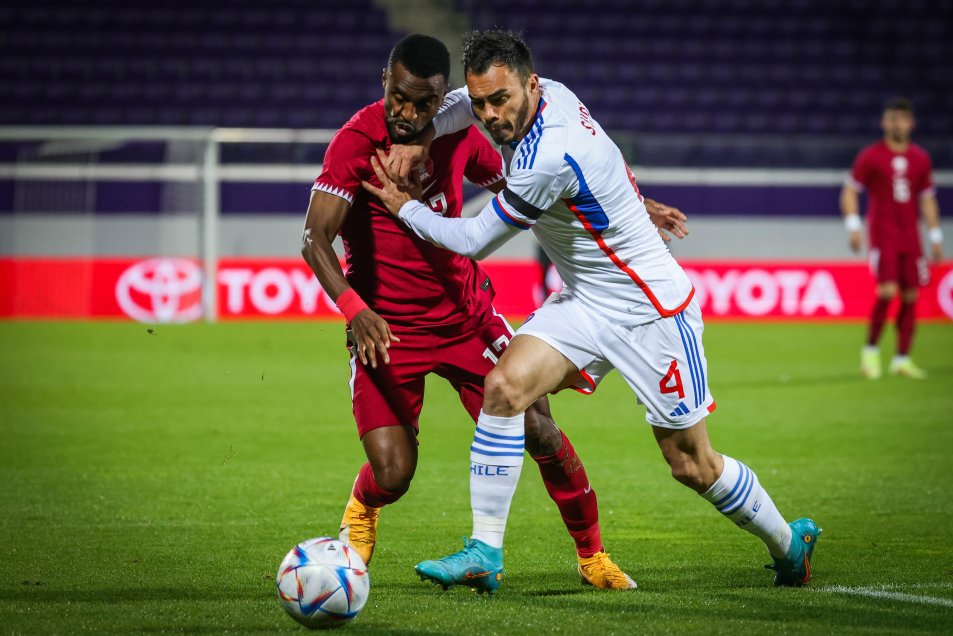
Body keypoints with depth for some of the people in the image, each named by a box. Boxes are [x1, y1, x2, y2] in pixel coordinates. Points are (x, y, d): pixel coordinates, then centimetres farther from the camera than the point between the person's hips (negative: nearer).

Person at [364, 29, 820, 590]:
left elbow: (474, 242, -19)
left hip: (652, 309, -8)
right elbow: (463, 103, 14)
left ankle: (789, 543, 28)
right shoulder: (549, 94, -7)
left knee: (693, 465, 2)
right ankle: (484, 551, -11)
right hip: (583, 300, 8)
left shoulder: (548, 159, -31)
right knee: (504, 386, -14)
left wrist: (405, 207, -6)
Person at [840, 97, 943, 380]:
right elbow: (850, 191, 1)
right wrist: (853, 226, -12)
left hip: (910, 237, 4)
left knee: (911, 295, 0)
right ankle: (870, 350, -2)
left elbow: (927, 198, 17)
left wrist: (935, 237, 12)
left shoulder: (921, 159, 10)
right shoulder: (870, 156, -2)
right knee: (887, 290, -18)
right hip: (882, 235, -4)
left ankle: (902, 359, 7)